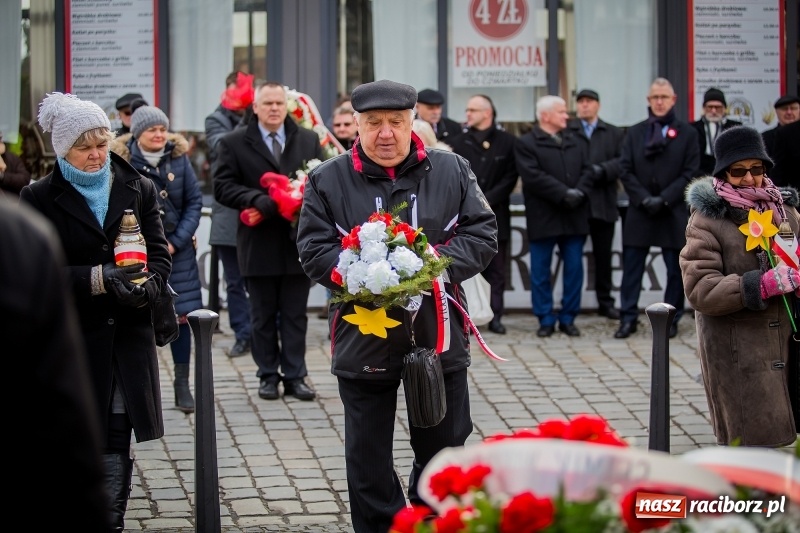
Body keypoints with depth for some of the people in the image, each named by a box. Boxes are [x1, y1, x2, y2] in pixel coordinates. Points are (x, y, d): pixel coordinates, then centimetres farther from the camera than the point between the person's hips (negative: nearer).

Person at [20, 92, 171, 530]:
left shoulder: (139, 190, 9)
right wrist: (98, 279, -22)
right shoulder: (40, 198, 0)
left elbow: (159, 253, 8)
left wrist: (147, 287, -14)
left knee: (117, 439, 4)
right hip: (68, 338, -2)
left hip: (127, 336, 2)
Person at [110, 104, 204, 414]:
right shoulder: (120, 161, -8)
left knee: (180, 315, 2)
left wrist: (176, 242, -6)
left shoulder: (179, 158, 0)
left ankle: (182, 385, 10)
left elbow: (194, 202, 3)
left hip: (175, 250, 2)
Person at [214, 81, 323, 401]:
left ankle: (295, 376, 11)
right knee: (263, 316, 8)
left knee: (295, 315, 6)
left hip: (298, 242, 1)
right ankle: (268, 376, 17)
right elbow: (223, 186, -5)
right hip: (259, 245, -1)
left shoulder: (309, 141, 8)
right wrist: (258, 200, -19)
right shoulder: (234, 144, 1)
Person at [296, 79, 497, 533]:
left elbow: (483, 235, 0)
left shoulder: (452, 171, 3)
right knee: (368, 457, 8)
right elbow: (314, 251, -6)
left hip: (438, 337, 1)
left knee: (443, 447, 13)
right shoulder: (329, 180, -1)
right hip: (363, 339, -1)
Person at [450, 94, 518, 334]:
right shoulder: (459, 142, 7)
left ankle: (494, 316, 9)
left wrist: (487, 199, -10)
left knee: (496, 269, 4)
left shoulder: (507, 141, 4)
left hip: (496, 215, 0)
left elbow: (510, 178, -1)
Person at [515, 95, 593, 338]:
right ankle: (546, 319, 10)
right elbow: (533, 177, -14)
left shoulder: (576, 143, 16)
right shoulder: (526, 144, -2)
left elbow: (587, 171, 8)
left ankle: (568, 318, 14)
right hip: (543, 217, -4)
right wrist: (563, 194, -18)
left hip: (574, 216, 4)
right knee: (541, 271, 2)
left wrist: (580, 192, -12)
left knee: (574, 269, 5)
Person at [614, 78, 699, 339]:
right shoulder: (635, 133, 9)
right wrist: (644, 199, -10)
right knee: (632, 267, 1)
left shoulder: (687, 133, 3)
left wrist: (664, 199, -13)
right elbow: (625, 170, 3)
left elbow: (690, 173, -4)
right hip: (640, 211, 2)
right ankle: (628, 318, 6)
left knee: (676, 269, 3)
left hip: (674, 212, -1)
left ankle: (671, 319, 12)